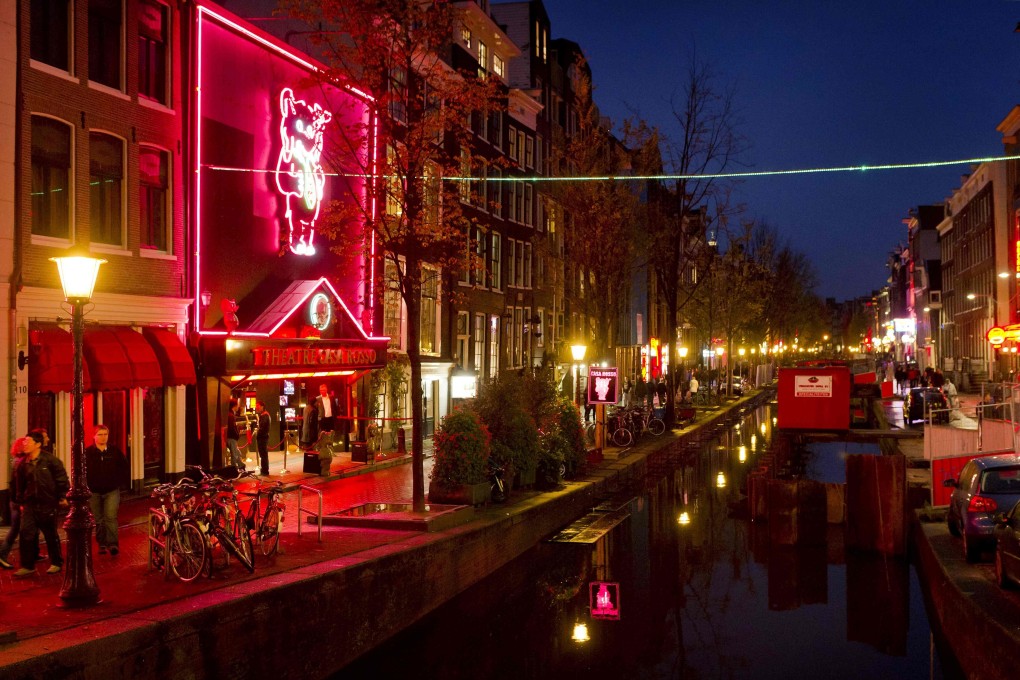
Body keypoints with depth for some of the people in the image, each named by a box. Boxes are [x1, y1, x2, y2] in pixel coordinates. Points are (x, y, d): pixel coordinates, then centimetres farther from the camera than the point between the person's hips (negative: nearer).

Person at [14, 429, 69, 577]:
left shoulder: (50, 460, -10)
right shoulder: (23, 464, 5)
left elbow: (62, 478, -7)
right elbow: (21, 485, 15)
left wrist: (63, 496, -7)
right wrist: (21, 502, 15)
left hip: (48, 504, -4)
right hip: (30, 504, 4)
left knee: (51, 535, 7)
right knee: (26, 533, -4)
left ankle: (56, 563, 21)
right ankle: (27, 565, 5)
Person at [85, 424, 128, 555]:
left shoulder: (115, 451, 0)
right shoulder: (88, 452, -3)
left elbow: (124, 467, 9)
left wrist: (118, 481, 2)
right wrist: (88, 485, -3)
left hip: (112, 490, -1)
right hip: (94, 492, 1)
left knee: (111, 516, -13)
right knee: (98, 520, 9)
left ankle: (113, 544, -13)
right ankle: (102, 544, 19)